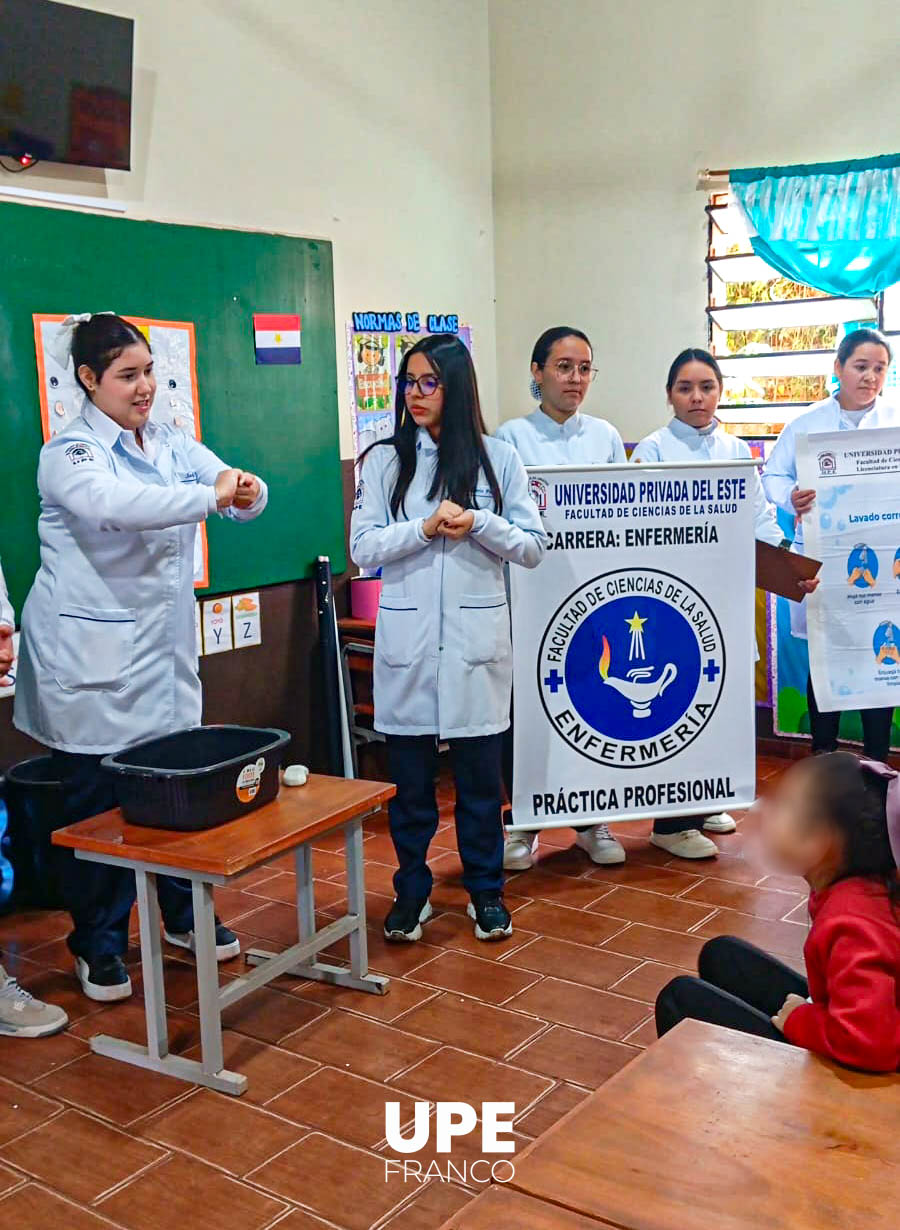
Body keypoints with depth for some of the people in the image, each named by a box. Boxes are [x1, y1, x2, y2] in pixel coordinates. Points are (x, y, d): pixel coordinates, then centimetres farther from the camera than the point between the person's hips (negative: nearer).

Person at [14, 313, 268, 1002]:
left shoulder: (172, 444, 9)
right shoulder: (69, 453, -11)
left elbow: (235, 490, -1)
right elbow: (114, 502, -32)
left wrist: (248, 490, -24)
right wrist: (210, 495, -40)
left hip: (166, 651, 6)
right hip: (91, 662, -5)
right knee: (97, 806, 4)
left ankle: (183, 917, 33)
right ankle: (98, 947, 22)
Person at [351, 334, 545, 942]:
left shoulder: (498, 458, 3)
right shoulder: (383, 461, 4)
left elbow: (533, 548, 1)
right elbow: (364, 548, -3)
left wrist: (479, 523, -14)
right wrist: (426, 527, -16)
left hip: (477, 637, 0)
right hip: (407, 639, 0)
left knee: (480, 774, 8)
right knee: (409, 775, 8)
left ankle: (487, 892, 25)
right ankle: (412, 892, 24)